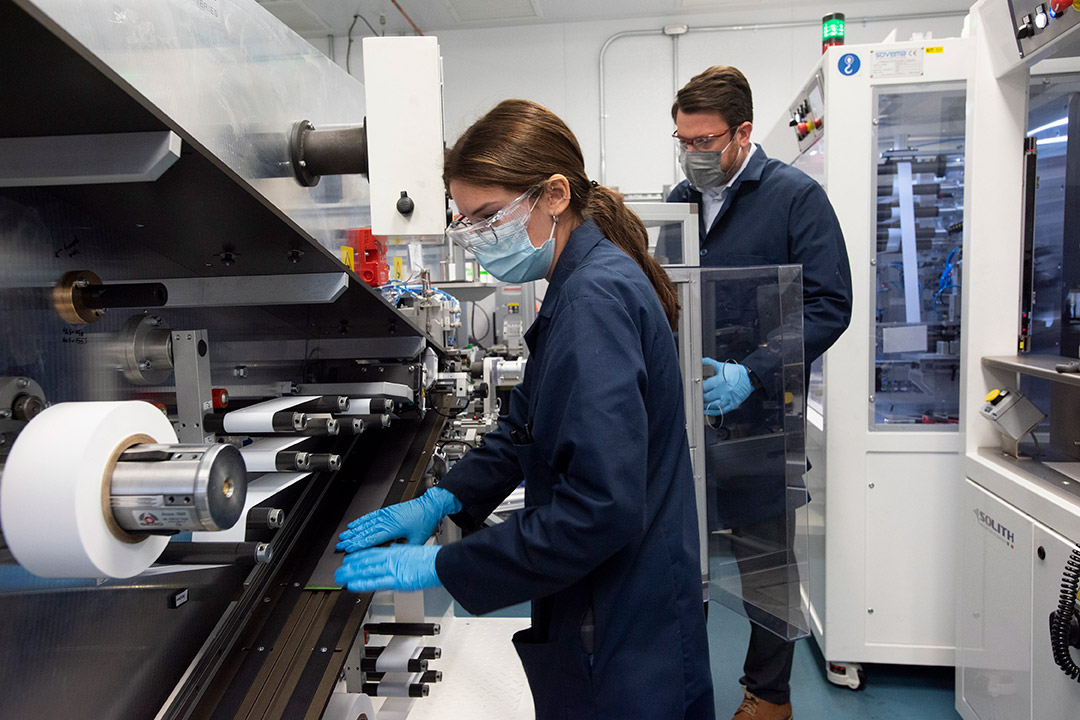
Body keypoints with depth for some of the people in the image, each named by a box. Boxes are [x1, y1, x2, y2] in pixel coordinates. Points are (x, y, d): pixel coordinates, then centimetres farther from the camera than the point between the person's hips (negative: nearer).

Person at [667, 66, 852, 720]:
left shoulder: (797, 196, -6)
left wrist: (750, 373, -24)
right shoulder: (681, 200, 11)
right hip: (684, 409, 5)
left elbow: (830, 306, -13)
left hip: (757, 416, -5)